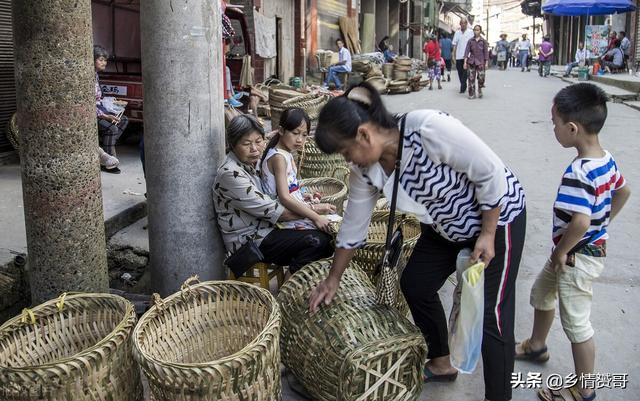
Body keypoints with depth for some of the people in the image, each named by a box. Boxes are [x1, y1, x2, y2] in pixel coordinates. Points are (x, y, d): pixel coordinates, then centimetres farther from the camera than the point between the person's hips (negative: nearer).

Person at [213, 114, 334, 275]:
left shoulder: (252, 162, 8)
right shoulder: (231, 173, -21)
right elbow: (270, 210, -22)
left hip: (263, 228, 9)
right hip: (248, 241, -9)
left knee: (326, 236, -2)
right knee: (317, 241, -22)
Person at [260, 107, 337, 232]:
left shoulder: (287, 154, 14)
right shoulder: (278, 158, -17)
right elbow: (284, 198, -25)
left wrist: (313, 207, 8)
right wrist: (315, 217, -28)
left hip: (294, 208, 10)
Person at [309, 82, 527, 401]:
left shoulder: (429, 129, -35)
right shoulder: (366, 168, -12)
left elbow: (491, 173, -26)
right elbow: (353, 224, 0)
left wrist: (487, 235, -20)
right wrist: (333, 279, 6)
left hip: (497, 215, -7)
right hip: (446, 225, 8)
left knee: (491, 314, -7)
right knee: (414, 285, 13)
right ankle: (441, 363, 35)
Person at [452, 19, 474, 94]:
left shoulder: (470, 32, 4)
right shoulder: (457, 32, 11)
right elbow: (454, 44, 11)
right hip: (458, 56, 3)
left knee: (465, 71, -11)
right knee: (460, 72, 7)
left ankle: (463, 87, -12)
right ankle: (464, 86, 22)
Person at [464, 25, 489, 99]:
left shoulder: (483, 41, 3)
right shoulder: (470, 41, 5)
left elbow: (486, 52, 4)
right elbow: (467, 51, 3)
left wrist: (486, 63, -1)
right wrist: (465, 62, -5)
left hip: (480, 62, -1)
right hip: (471, 61, 1)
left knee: (481, 78, -6)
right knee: (471, 78, -1)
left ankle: (480, 90, 21)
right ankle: (471, 94, 6)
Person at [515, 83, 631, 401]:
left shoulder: (578, 173, -30)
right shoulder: (607, 160, -1)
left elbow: (580, 222, -37)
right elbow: (623, 191, 15)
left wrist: (561, 252, -21)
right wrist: (604, 223, 19)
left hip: (577, 256, -10)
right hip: (595, 244, 10)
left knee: (576, 324, 6)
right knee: (541, 292, 27)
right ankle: (536, 346, 49)